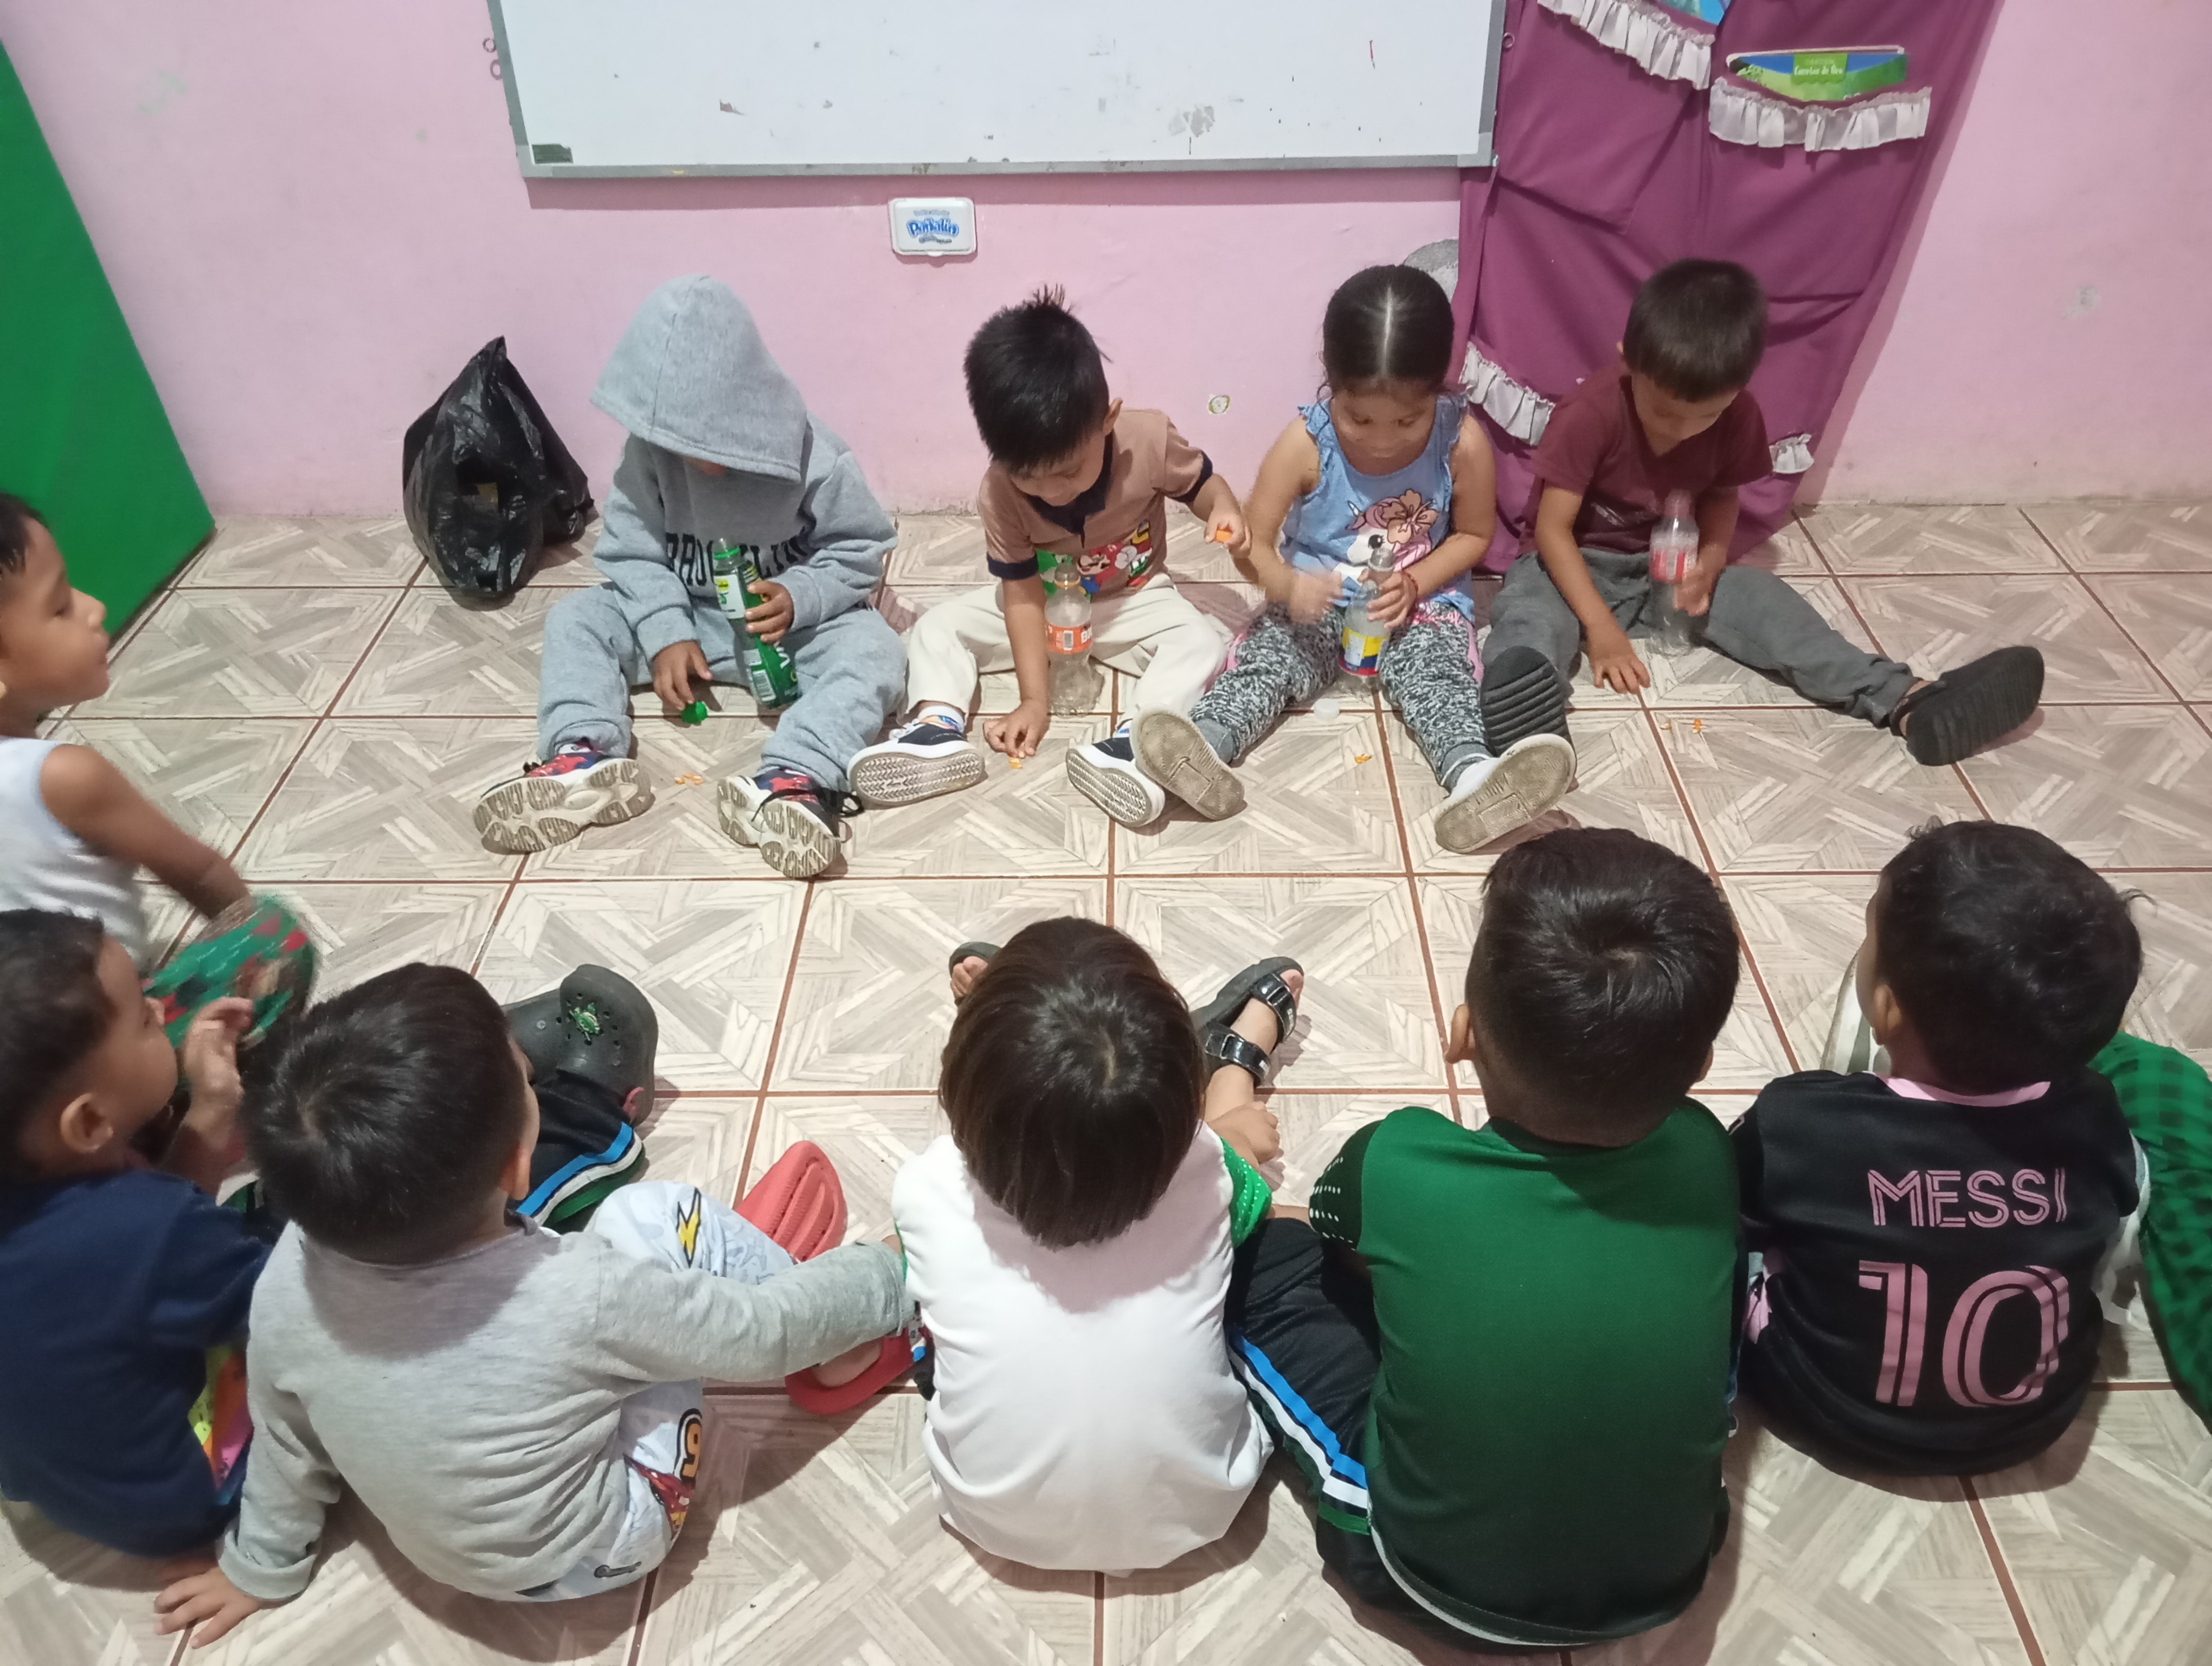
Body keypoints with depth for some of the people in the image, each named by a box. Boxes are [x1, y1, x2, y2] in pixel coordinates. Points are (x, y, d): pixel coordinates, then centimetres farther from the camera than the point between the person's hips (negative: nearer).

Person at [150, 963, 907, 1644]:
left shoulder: (290, 1280, -23)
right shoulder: (580, 1297, -36)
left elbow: (284, 1445, -4)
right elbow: (766, 1330, -21)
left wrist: (259, 1567, 15)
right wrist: (884, 1278, -3)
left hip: (439, 1554, 5)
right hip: (596, 1553, -5)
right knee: (659, 1213, -6)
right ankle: (845, 1352, 14)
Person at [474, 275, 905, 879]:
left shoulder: (814, 456, -21)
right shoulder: (649, 450, -14)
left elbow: (861, 549, -12)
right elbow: (633, 550, -8)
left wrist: (801, 598, -29)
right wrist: (665, 634, -21)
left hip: (787, 624, -3)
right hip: (688, 618, 4)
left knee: (874, 648, -32)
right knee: (575, 616, -11)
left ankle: (793, 780, -55)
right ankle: (585, 758, -33)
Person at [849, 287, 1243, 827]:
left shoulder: (1149, 440, -26)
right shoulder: (999, 491, -26)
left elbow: (1201, 480, -5)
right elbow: (1022, 593, -22)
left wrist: (1225, 509, -30)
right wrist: (1035, 700, -26)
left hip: (1133, 598, -1)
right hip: (1041, 602, 1)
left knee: (1203, 641, -29)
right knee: (936, 628, -13)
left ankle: (1131, 744, -46)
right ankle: (939, 729, -34)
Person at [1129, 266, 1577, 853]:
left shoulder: (1463, 442, -16)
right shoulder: (1305, 442, -17)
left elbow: (1473, 535, 0)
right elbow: (1254, 544, -13)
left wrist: (1414, 583, -19)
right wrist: (1288, 586, -36)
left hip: (1423, 600, 0)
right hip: (1317, 601, 1)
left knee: (1434, 667, -28)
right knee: (1269, 654, -25)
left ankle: (1473, 775, -54)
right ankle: (1204, 746, -49)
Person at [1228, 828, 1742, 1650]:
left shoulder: (1398, 1164, -25)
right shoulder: (1702, 1155, -17)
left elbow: (1332, 1222, 0)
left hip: (1437, 1578, -2)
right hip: (1666, 1574, 3)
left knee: (1255, 1243, 2)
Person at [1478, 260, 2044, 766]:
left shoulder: (1738, 416, -10)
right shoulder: (1589, 415, -25)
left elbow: (1721, 497, 6)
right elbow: (1553, 529, -22)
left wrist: (1710, 562, -17)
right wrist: (1600, 627, -29)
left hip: (1667, 569, 5)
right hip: (1576, 566, -5)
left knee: (1765, 600, -16)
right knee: (1530, 615, -37)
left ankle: (1909, 702, -26)